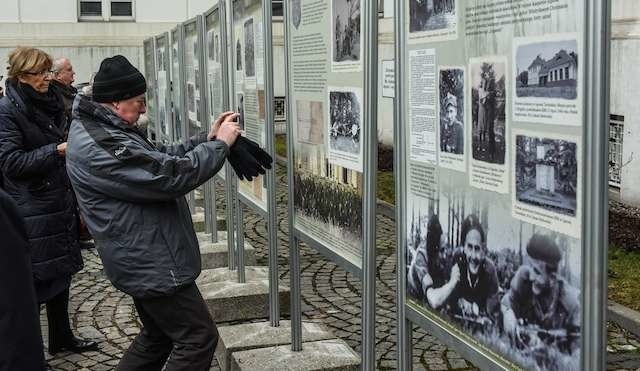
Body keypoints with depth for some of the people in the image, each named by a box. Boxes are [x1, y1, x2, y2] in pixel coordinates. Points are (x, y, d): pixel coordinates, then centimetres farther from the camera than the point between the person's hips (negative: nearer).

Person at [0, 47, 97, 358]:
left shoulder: (48, 103, 11)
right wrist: (57, 150, -23)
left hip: (59, 204, 8)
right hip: (32, 212, -8)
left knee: (60, 273, 16)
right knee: (35, 282, -3)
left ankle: (61, 337, 29)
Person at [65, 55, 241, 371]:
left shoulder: (102, 130, 10)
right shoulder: (98, 145, -25)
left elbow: (157, 159, 16)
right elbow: (169, 176, -26)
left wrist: (205, 139, 5)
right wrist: (220, 144, -14)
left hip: (145, 259, 11)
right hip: (152, 262, -11)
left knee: (158, 336, 22)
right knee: (198, 338, -3)